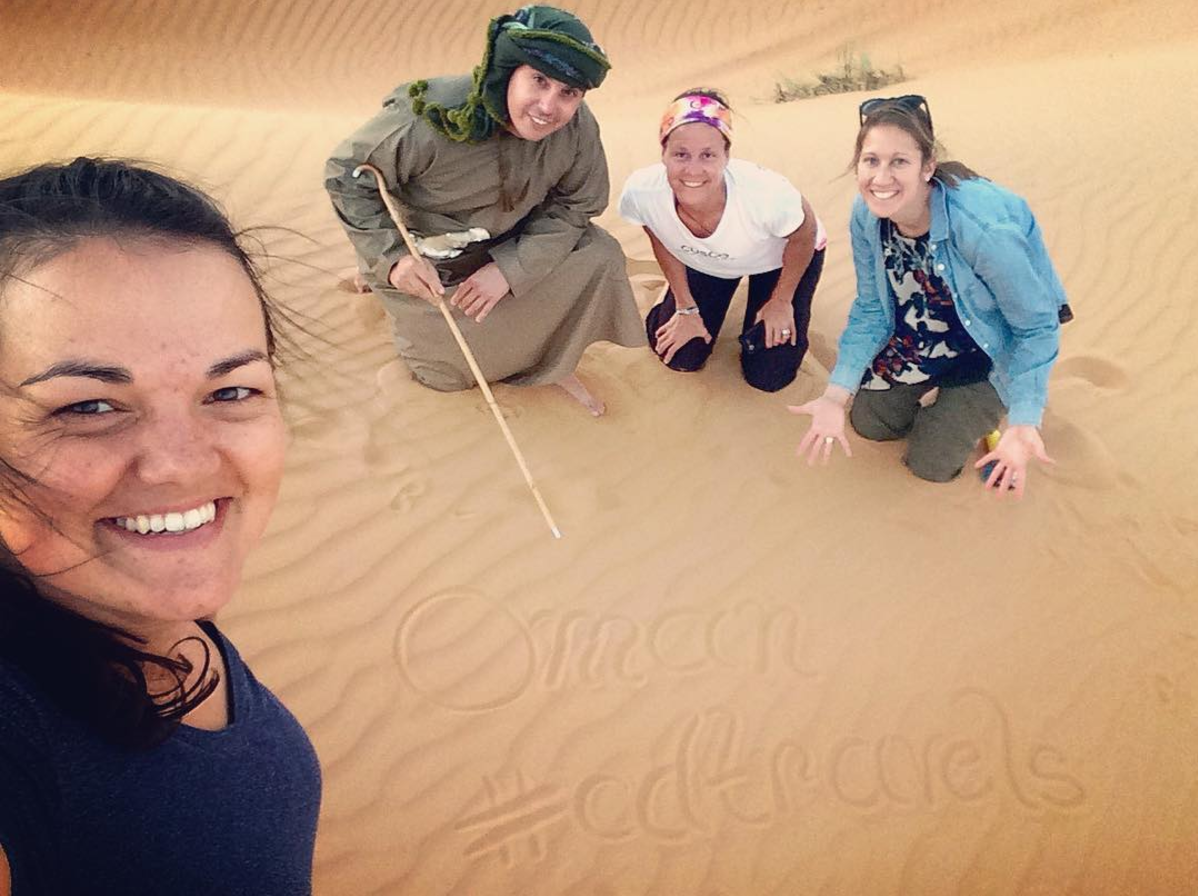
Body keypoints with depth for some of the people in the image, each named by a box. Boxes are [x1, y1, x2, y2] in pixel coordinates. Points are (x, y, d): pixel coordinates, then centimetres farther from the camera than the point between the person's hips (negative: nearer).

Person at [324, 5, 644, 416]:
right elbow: (347, 175, -22)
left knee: (601, 258, -14)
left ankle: (550, 365, 7)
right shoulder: (432, 117, -34)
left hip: (510, 251, 4)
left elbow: (575, 206, -13)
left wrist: (510, 269, -27)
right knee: (448, 376, 10)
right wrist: (393, 256, -34)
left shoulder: (577, 128, -23)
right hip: (420, 263, -3)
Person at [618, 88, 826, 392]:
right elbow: (661, 241, -10)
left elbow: (803, 237, -19)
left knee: (766, 376, -3)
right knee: (679, 356, 3)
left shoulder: (768, 193, -44)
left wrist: (781, 302, -5)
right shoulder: (640, 192, -35)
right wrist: (686, 307, 0)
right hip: (704, 263, 2)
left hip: (779, 259, -2)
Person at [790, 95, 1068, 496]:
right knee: (869, 422, 9)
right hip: (926, 327, 5)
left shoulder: (982, 225, -39)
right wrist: (836, 395, -21)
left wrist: (1023, 423, -37)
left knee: (930, 463, -2)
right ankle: (942, 382, 31)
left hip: (995, 339, -5)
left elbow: (1036, 326, -26)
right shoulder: (867, 214, -22)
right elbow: (871, 308, -10)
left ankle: (988, 408, 24)